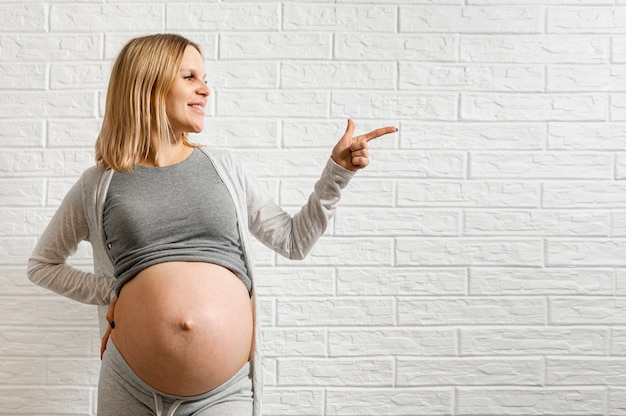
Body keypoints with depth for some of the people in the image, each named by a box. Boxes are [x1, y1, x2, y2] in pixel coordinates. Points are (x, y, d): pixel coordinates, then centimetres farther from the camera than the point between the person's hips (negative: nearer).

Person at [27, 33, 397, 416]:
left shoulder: (224, 168, 6)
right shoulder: (99, 184, 2)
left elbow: (294, 240, 10)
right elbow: (42, 265, 15)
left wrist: (338, 170, 3)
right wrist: (109, 292, 1)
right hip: (131, 385, 0)